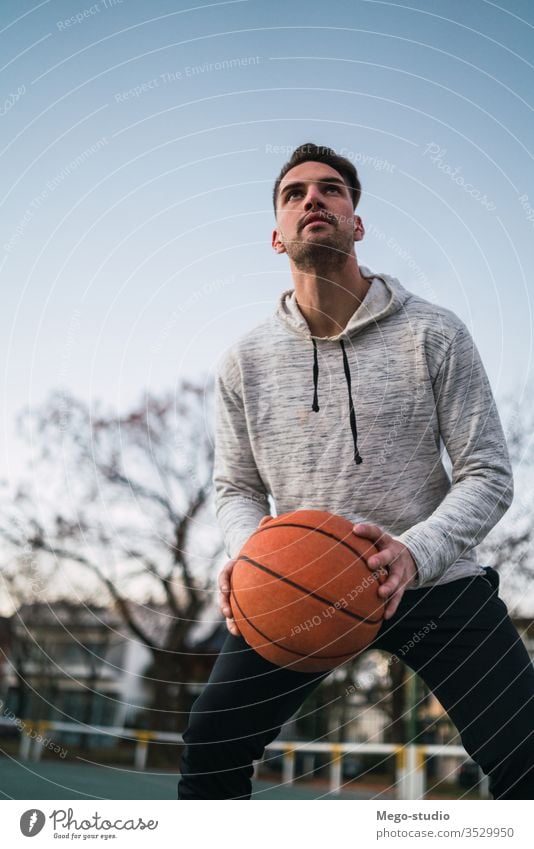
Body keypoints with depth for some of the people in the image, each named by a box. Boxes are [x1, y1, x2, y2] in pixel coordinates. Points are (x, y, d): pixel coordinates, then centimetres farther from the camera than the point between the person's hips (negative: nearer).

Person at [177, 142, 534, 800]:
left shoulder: (435, 334, -7)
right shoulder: (245, 361, 0)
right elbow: (235, 487, 7)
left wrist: (415, 553, -26)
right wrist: (248, 554, -17)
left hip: (434, 581, -1)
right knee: (207, 757, -1)